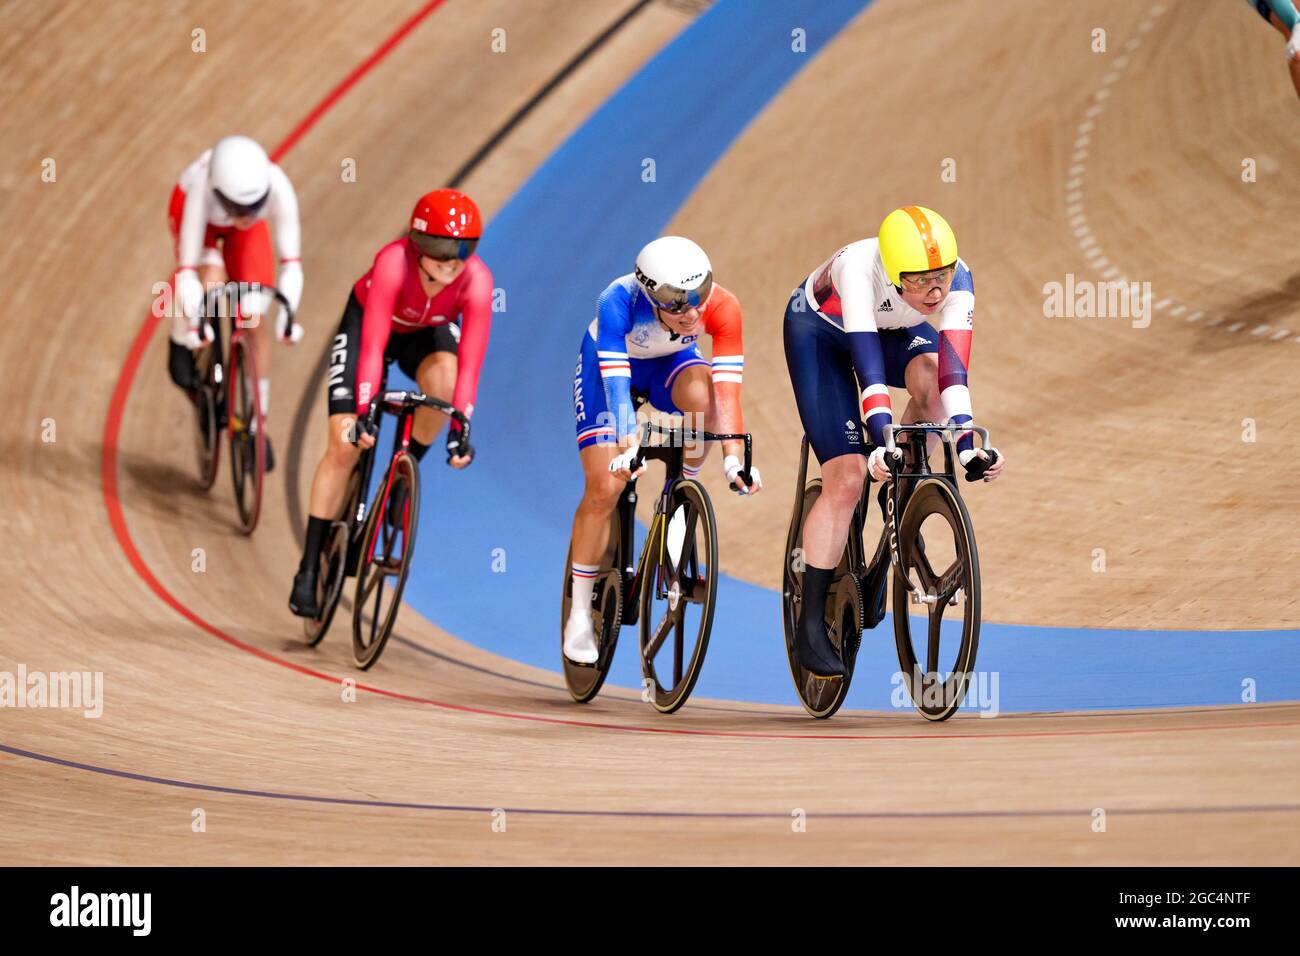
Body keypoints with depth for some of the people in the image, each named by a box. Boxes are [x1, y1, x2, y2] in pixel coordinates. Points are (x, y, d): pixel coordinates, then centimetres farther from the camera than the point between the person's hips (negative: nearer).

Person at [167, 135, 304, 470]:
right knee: (211, 282, -33)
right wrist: (193, 320, -47)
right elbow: (187, 267, -42)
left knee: (254, 319, -6)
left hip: (245, 231, 2)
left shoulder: (277, 187, -41)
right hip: (201, 216, -2)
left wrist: (287, 314, -47)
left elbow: (291, 261, -38)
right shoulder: (201, 193, -45)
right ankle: (180, 342, 0)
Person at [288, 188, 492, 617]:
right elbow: (373, 345, -40)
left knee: (443, 373, -35)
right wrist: (363, 413, -47)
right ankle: (309, 569, -4)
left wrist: (460, 429, -41)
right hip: (367, 321, -2)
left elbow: (471, 362, -34)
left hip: (428, 333, 2)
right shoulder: (393, 263, -38)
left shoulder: (476, 281, -33)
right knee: (344, 446, -11)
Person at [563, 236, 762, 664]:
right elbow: (615, 380, -45)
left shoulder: (722, 308, -33)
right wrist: (627, 446, -58)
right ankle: (580, 615, 2)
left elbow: (727, 388, -37)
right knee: (604, 488, -13)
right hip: (607, 361, -2)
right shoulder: (619, 301, -39)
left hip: (670, 362, 2)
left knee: (701, 392, -35)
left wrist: (734, 456, -49)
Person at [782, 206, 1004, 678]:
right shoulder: (859, 268, -41)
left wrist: (967, 446, -48)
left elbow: (953, 370, -37)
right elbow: (868, 364, -48)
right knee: (847, 477, -15)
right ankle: (810, 627, -7)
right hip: (820, 328, -3)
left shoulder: (956, 279, -32)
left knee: (931, 377, -33)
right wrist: (882, 445, -58)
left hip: (894, 330, 3)